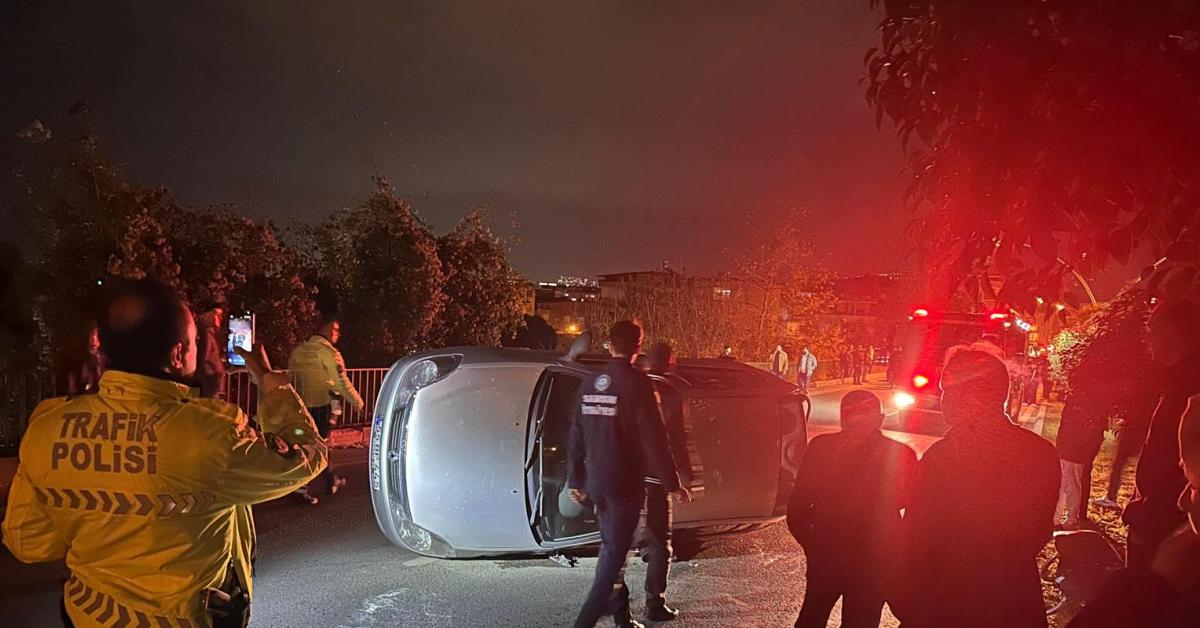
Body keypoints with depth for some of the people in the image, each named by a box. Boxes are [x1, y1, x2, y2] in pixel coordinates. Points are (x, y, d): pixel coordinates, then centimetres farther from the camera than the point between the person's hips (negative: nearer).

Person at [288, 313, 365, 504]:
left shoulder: (298, 350, 8)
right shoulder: (329, 352, -12)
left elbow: (290, 376, 13)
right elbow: (341, 381, -14)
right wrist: (357, 401, -5)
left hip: (300, 404, 7)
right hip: (322, 404, -7)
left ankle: (331, 481, 26)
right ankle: (301, 487, 1)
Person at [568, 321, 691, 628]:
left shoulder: (591, 385, 6)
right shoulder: (637, 384, -14)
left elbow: (577, 437, 11)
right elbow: (654, 439, -16)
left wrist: (575, 480, 19)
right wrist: (673, 484, -10)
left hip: (596, 483, 7)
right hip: (625, 484, -7)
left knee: (611, 547, 19)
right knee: (615, 553, -1)